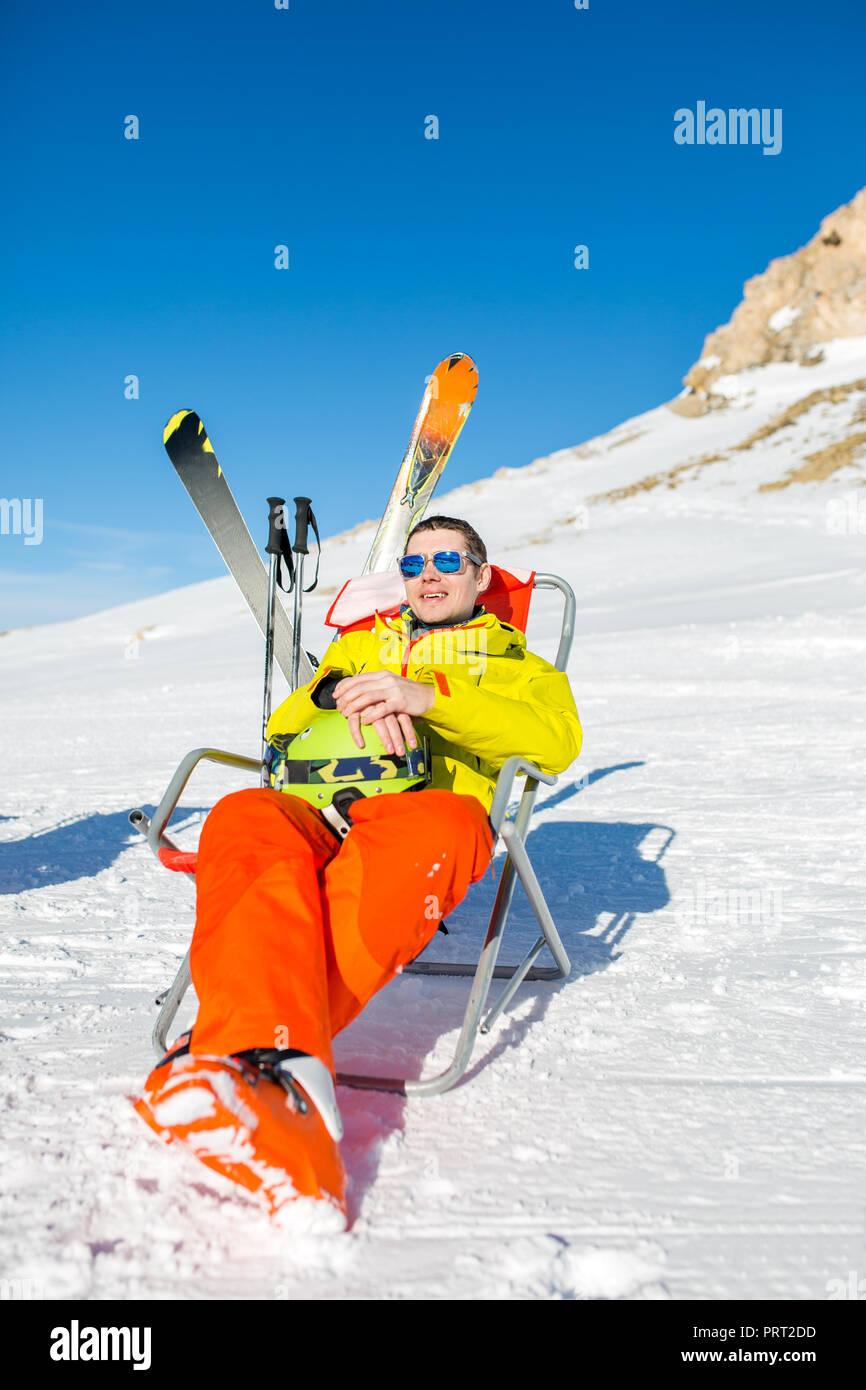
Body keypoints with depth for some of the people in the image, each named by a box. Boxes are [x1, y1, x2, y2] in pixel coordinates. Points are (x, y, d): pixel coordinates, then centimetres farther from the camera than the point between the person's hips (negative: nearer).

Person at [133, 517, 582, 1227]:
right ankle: (279, 1061, -57)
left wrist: (428, 696, -9)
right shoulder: (359, 646, 37)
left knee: (437, 829, -41)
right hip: (315, 813, 3)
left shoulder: (516, 662, 28)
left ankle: (234, 1058, -51)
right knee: (245, 819, -34)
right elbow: (281, 730, 24)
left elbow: (559, 739, 4)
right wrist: (339, 693, 1)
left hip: (427, 808, -2)